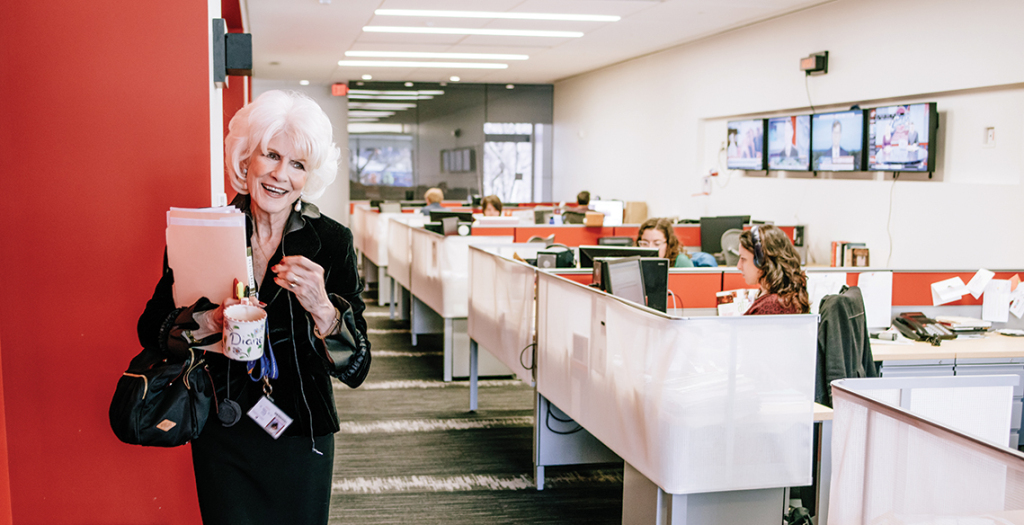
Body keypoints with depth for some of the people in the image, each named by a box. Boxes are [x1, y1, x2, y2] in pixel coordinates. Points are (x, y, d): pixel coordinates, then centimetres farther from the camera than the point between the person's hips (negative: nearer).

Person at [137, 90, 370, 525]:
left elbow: (355, 367, -12)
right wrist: (210, 321, -22)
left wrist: (321, 308, -31)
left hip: (301, 437, 0)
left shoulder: (332, 242, -11)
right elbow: (151, 330, -2)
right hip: (220, 437, 1)